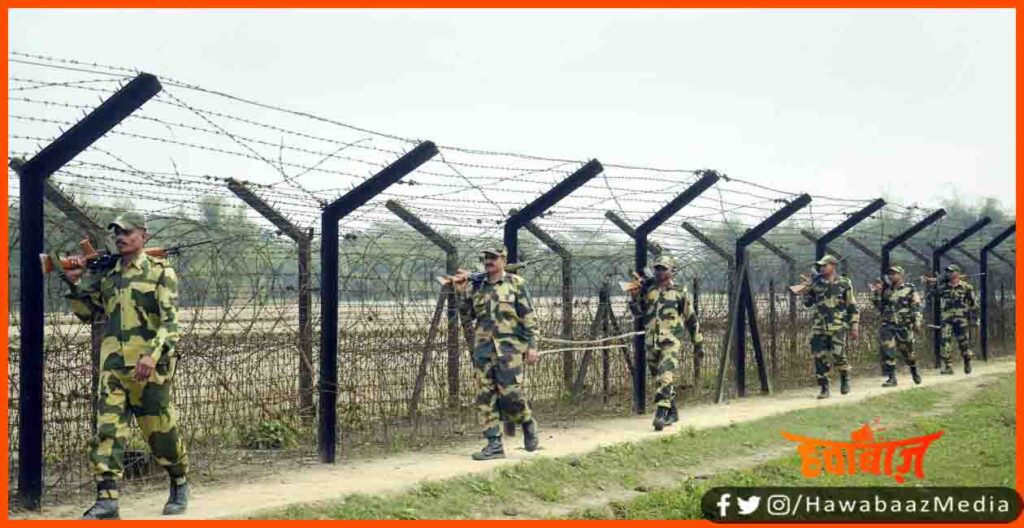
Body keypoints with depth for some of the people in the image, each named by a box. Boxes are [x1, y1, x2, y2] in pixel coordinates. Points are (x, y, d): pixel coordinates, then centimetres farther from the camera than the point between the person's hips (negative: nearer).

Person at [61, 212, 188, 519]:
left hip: (149, 368, -4)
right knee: (107, 431, -6)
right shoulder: (106, 274, 14)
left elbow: (170, 321, -11)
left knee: (160, 430, 6)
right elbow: (88, 313, 25)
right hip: (113, 367, 4)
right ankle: (106, 501, -8)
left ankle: (180, 485, 28)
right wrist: (75, 284, 9)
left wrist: (153, 355, -25)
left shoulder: (160, 271, -2)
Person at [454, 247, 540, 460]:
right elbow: (468, 314, 11)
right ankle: (494, 444, 4)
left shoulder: (516, 283, 2)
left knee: (510, 392, -11)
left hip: (509, 347, -5)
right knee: (485, 396, 0)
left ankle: (528, 423, 18)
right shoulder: (476, 287, 13)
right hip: (483, 347, 5)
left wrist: (532, 345, -8)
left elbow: (529, 317, -1)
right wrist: (461, 292, -2)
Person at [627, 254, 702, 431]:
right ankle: (672, 413, 25)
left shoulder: (680, 292, 4)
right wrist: (634, 297, -7)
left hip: (671, 341, -4)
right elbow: (637, 312, 13)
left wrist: (698, 342, 11)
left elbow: (691, 318, 10)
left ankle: (661, 414, -28)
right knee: (658, 379, 11)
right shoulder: (647, 289, 11)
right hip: (651, 341, 5)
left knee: (665, 377, -20)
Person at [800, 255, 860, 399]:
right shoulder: (816, 283, 9)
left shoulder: (844, 284, 2)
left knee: (838, 354, -14)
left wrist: (855, 327, -2)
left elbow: (853, 307, 4)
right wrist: (806, 288, 1)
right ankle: (824, 388, 8)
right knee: (818, 357, -2)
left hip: (837, 326, -3)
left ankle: (845, 379, 14)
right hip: (818, 326, 3)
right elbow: (807, 303, 16)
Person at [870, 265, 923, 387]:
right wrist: (875, 293, -1)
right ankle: (891, 378, -4)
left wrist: (917, 323, -11)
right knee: (887, 352, -10)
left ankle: (914, 371, 37)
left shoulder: (909, 288, -3)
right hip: (887, 325, 3)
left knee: (907, 352, 11)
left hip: (904, 326, -2)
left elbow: (916, 307, -5)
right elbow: (879, 306, 12)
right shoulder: (886, 289, 8)